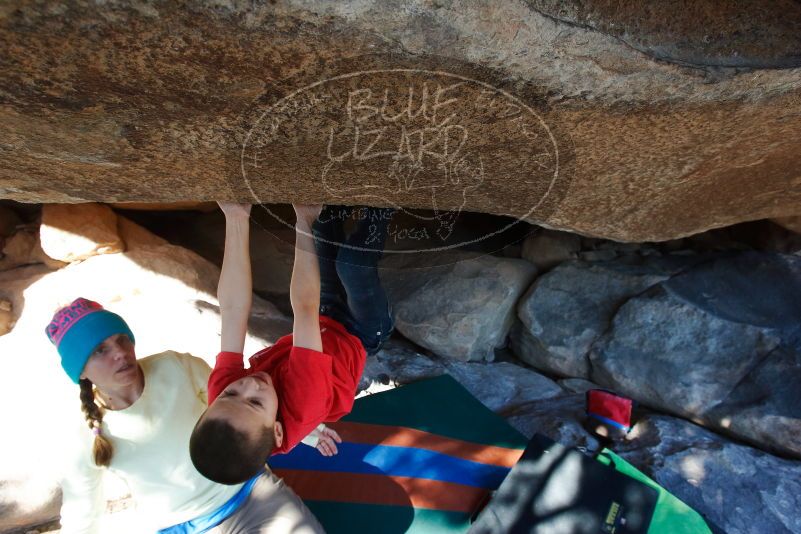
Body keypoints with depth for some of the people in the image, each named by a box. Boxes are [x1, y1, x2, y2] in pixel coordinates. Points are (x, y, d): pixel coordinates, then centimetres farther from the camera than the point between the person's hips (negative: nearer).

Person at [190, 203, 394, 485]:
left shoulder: (221, 390, -32)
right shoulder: (301, 406, -43)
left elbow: (233, 309, -35)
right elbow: (305, 308, -45)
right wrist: (304, 220, -42)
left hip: (323, 324, 4)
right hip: (359, 335, -4)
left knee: (325, 240, 0)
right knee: (351, 261, -23)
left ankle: (332, 213, 32)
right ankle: (375, 213, 6)